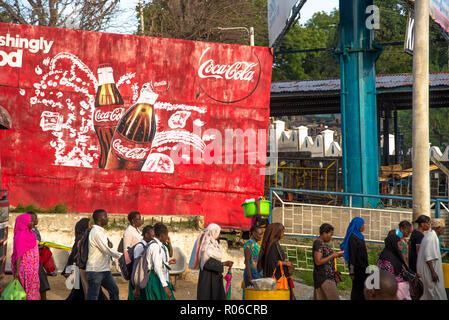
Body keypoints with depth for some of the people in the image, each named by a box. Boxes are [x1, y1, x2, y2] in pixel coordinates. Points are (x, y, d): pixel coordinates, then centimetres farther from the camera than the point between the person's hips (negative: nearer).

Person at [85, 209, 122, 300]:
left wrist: (109, 244, -3)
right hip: (95, 270, -9)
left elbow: (106, 248, 21)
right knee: (92, 296, -5)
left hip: (105, 269, 9)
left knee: (114, 290, 10)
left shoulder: (101, 231, 16)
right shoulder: (95, 232, -15)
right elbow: (106, 250, -17)